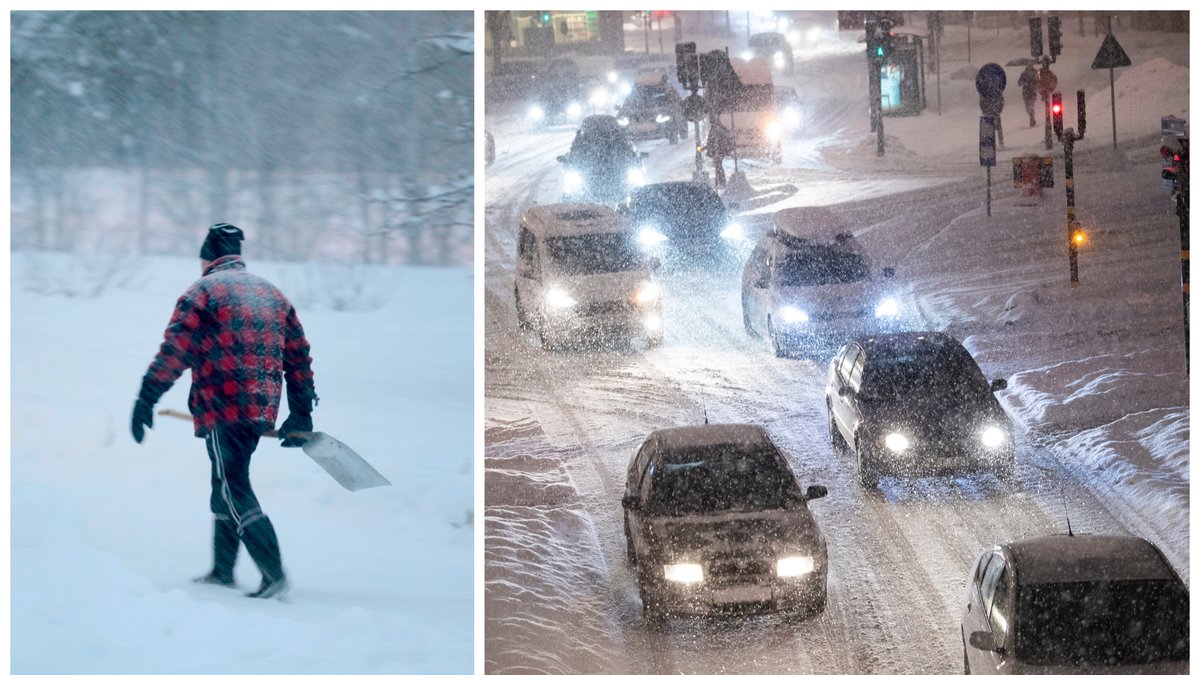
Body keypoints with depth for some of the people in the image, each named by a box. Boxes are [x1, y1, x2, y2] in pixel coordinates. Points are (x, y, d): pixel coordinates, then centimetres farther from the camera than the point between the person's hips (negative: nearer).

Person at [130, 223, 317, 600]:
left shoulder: (204, 291, -1)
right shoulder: (272, 294, 18)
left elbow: (174, 350, -11)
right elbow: (298, 355, 19)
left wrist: (146, 400, -12)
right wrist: (301, 415, 23)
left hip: (222, 406, -7)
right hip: (263, 409, 7)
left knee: (233, 491, -5)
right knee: (227, 486, 18)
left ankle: (274, 575, -14)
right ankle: (222, 572, 20)